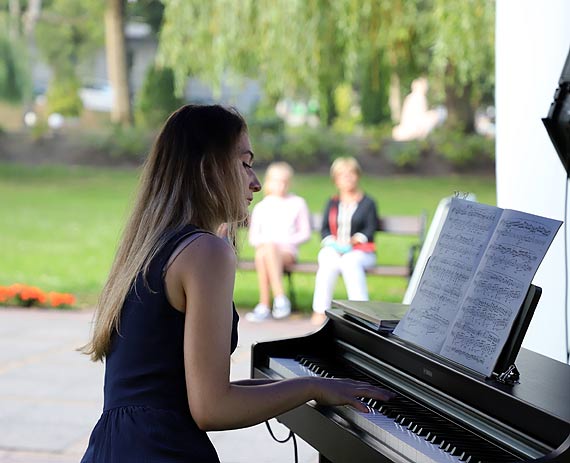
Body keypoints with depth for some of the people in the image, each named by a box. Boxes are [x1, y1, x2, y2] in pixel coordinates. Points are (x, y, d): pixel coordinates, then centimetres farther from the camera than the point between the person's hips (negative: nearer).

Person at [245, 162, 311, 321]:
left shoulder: (297, 203, 12)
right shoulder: (261, 207, 17)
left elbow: (305, 233, 10)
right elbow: (253, 237, 15)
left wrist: (285, 240, -6)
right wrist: (263, 241, -8)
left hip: (287, 251, -2)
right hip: (265, 247, 2)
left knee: (269, 248, -37)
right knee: (261, 254, -36)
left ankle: (264, 306, -41)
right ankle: (280, 297, -40)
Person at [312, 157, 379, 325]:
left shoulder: (367, 203, 12)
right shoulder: (332, 203, 22)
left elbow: (369, 231, 1)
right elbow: (324, 230, 13)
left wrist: (351, 243, -15)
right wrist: (333, 243, -9)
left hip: (360, 251, -2)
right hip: (333, 249, 2)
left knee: (350, 261, -38)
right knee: (328, 262, -34)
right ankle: (320, 311, -39)